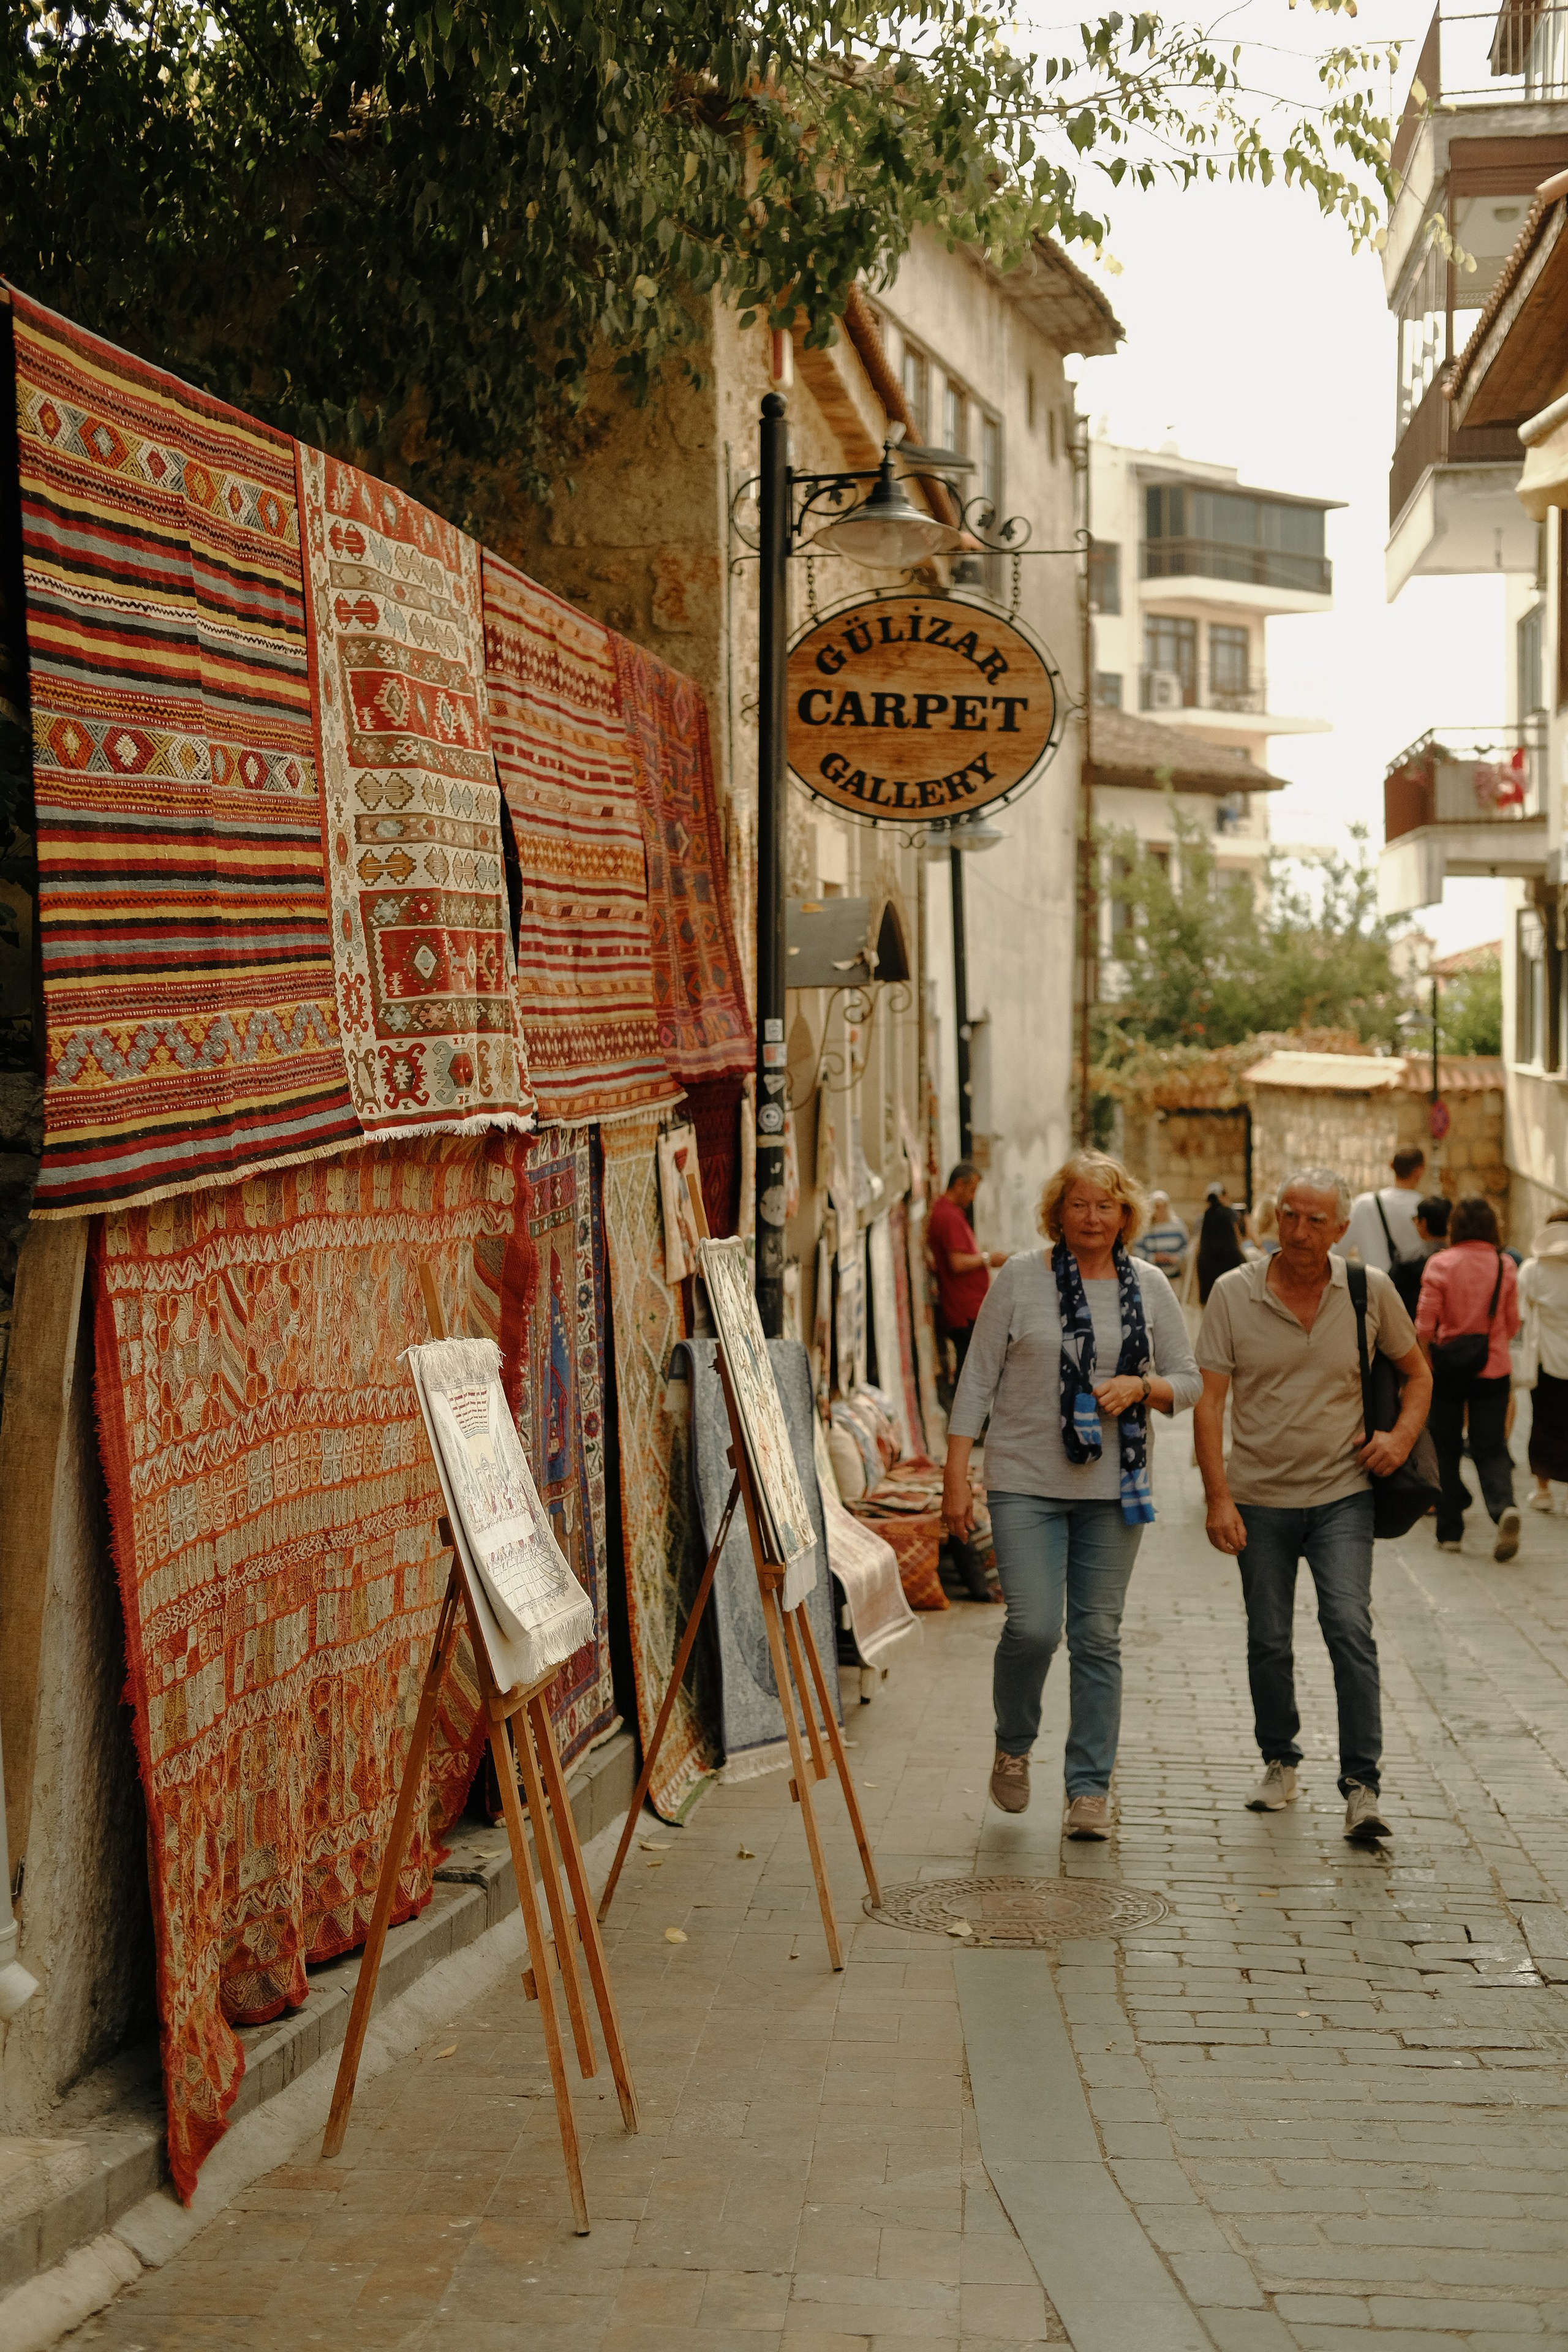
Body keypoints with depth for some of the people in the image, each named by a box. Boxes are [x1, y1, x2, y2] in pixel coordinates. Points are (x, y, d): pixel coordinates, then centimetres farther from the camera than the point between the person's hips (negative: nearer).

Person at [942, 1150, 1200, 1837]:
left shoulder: (1148, 1285, 6)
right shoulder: (1020, 1278, 0)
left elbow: (1188, 1380, 10)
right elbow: (978, 1379, 1)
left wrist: (1140, 1387, -12)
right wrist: (956, 1476, -3)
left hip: (1112, 1489, 2)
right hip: (1026, 1484, -2)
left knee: (1098, 1637, 4)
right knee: (1033, 1626, -12)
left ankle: (1090, 1787, 14)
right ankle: (1013, 1744, 17)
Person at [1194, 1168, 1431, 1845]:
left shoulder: (1371, 1290, -2)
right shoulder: (1234, 1294, -6)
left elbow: (1417, 1371, 13)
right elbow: (1208, 1400, -7)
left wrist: (1403, 1435, -6)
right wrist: (1218, 1497, -13)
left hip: (1342, 1493, -1)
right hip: (1260, 1497, 1)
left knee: (1350, 1628, -15)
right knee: (1268, 1642, 9)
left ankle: (1362, 1786, -10)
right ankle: (1279, 1763, 31)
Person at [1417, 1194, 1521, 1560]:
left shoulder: (1440, 1265, -11)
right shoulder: (1505, 1266, -3)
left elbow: (1425, 1323, -10)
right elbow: (1513, 1323, 5)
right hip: (1494, 1369, 2)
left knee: (1446, 1449, 11)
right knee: (1491, 1448, 7)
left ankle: (1450, 1531, 12)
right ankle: (1503, 1507, -21)